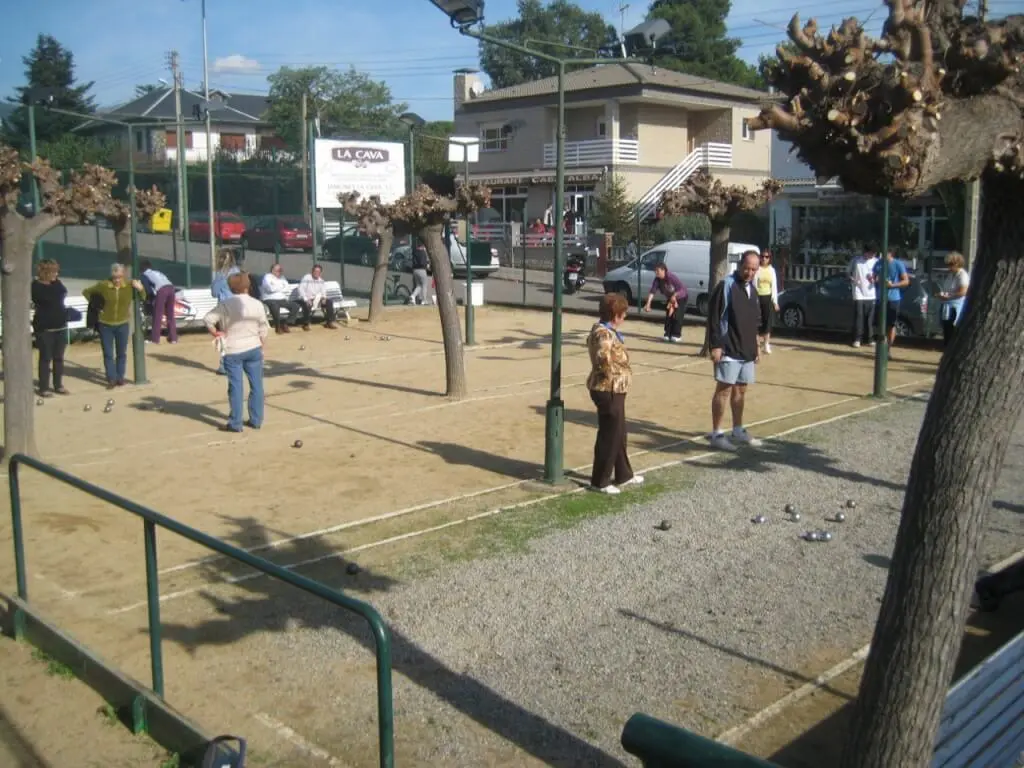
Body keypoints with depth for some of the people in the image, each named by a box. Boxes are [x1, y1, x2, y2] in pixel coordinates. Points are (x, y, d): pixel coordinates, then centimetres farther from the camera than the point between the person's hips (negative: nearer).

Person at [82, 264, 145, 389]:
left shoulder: (130, 286, -7)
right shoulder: (103, 285, -9)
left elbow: (142, 298, 6)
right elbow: (86, 292, 6)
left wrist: (141, 289, -14)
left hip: (123, 324, 1)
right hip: (105, 325, -1)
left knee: (122, 353, 10)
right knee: (108, 354, 3)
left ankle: (120, 377, 22)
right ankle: (111, 379, 9)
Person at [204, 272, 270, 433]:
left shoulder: (225, 305, -8)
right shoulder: (257, 304, -2)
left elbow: (208, 319, -14)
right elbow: (264, 329, 1)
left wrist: (216, 333, 1)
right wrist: (261, 346, 11)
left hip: (233, 350, -2)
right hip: (253, 348, 2)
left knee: (236, 386, 2)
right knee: (256, 385, 10)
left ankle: (235, 423, 6)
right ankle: (256, 420, 15)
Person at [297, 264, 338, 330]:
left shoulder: (321, 280, 9)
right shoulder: (306, 278, -11)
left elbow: (323, 290, 13)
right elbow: (301, 289, -18)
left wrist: (324, 298, -9)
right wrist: (306, 300, -28)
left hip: (317, 299, 6)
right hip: (306, 299, -6)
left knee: (329, 302, -11)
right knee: (307, 305, -39)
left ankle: (329, 322, -4)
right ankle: (306, 324, -20)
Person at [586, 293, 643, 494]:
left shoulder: (605, 331, 10)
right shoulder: (604, 334, -22)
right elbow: (603, 357, -40)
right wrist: (611, 373, -22)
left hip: (614, 390, 10)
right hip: (608, 391, -10)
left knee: (619, 434, 20)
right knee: (609, 436, 0)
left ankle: (623, 475, 34)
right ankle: (600, 481, 11)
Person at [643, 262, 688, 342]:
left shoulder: (671, 277, -34)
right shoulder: (657, 279, -18)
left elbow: (682, 288, -34)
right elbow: (652, 291, -24)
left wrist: (674, 295, -46)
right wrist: (648, 303, -35)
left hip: (681, 298, -6)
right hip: (669, 299, 6)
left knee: (676, 316, -12)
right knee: (668, 316, 2)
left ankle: (677, 335, -6)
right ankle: (668, 334, 8)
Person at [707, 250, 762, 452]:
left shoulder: (752, 289, 13)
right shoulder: (726, 286, -11)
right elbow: (713, 317, -15)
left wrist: (756, 345, 20)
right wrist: (715, 345, -20)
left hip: (747, 350, 8)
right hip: (728, 350, -8)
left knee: (741, 390, 14)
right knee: (724, 390, -5)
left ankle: (738, 431, 25)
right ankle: (717, 435, 0)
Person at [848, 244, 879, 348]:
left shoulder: (876, 262, 3)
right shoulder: (856, 260, -1)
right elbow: (848, 272, 10)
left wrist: (874, 280, -14)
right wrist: (852, 279, -10)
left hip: (871, 294, 2)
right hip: (859, 294, -2)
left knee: (870, 318, 5)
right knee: (859, 317, -2)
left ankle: (870, 339, 14)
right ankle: (857, 339, 5)